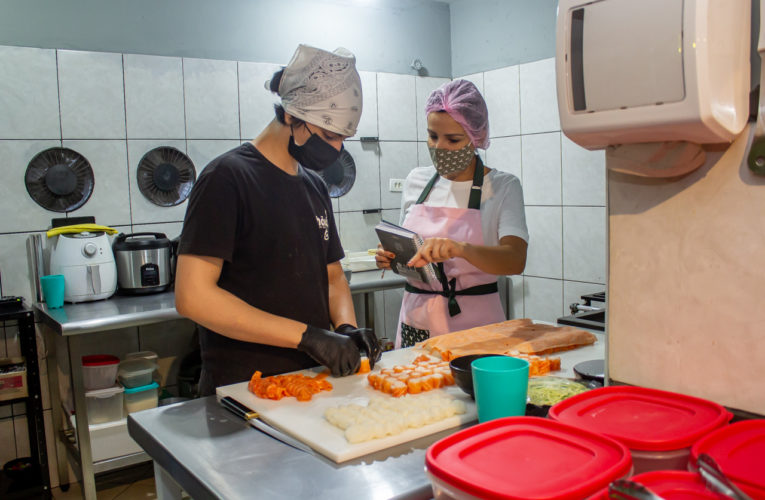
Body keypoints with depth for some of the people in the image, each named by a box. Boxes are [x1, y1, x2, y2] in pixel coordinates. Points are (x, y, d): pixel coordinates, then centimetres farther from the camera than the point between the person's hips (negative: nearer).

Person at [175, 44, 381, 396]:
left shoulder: (315, 186, 11)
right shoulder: (227, 177, -11)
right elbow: (192, 296, -19)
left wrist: (347, 328, -3)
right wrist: (306, 335, -21)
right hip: (241, 390, -6)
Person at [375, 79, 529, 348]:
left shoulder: (503, 186, -2)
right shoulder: (416, 180, 10)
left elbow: (516, 260, -17)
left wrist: (460, 249, -33)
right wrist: (390, 256, -2)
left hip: (474, 325, -3)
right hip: (416, 323, 3)